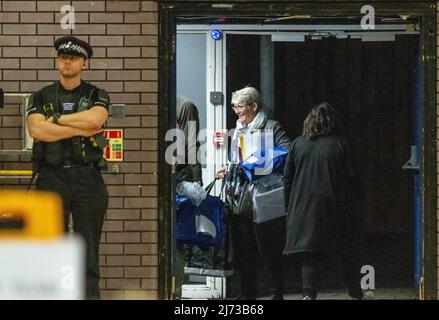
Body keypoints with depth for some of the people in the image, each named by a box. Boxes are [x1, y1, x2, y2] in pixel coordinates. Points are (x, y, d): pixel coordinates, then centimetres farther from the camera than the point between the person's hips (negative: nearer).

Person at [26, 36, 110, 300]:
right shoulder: (41, 97, 12)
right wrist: (80, 129, -11)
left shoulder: (97, 96, 9)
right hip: (52, 178, 1)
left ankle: (90, 294, 0)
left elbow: (95, 119, -14)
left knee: (89, 248, -2)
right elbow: (36, 130, -7)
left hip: (87, 177, -1)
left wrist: (56, 119, -5)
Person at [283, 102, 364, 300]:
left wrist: (289, 206, 11)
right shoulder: (341, 145, -4)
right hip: (335, 207, -1)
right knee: (345, 254, 10)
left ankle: (309, 293, -11)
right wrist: (352, 207, 7)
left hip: (304, 208, 1)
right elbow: (350, 178, -2)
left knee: (309, 255, 1)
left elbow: (287, 177, 4)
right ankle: (356, 292, 19)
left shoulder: (298, 144, 1)